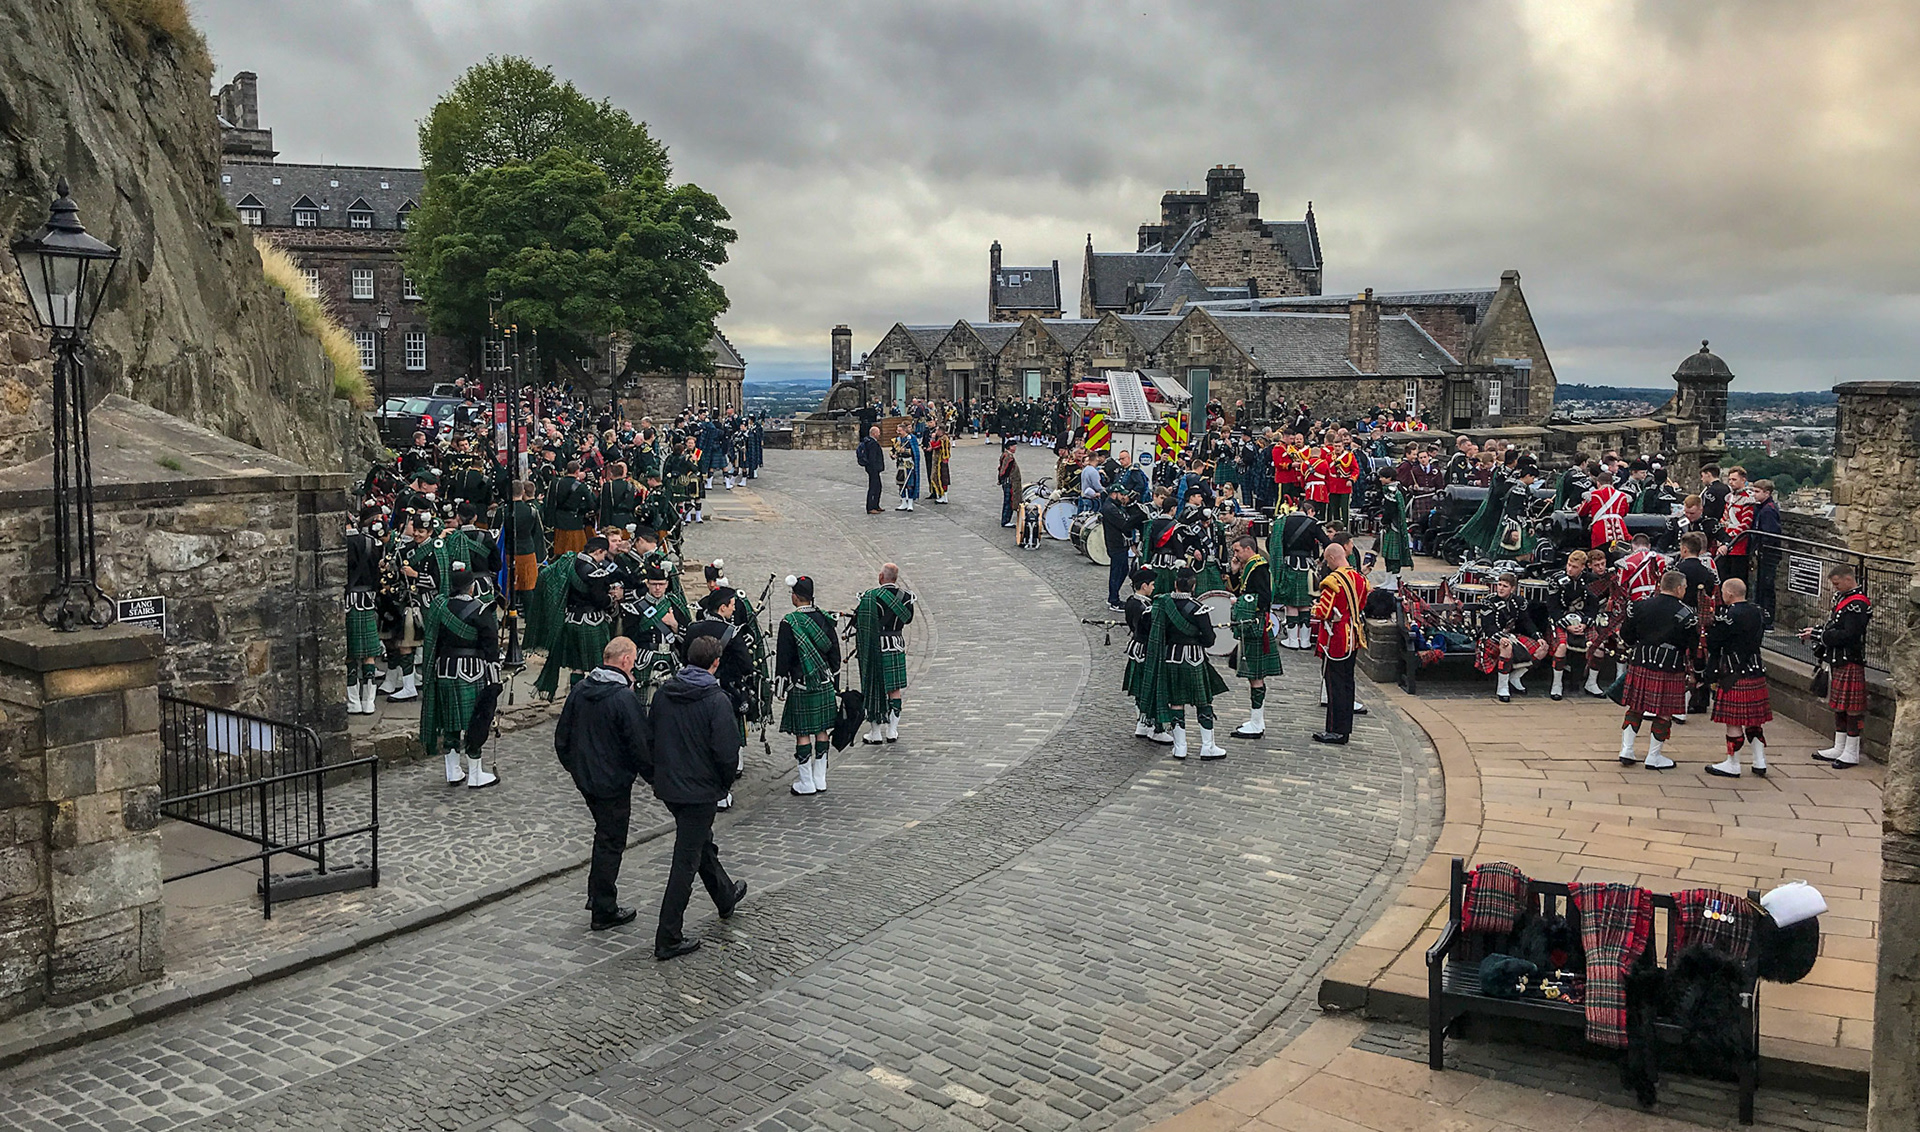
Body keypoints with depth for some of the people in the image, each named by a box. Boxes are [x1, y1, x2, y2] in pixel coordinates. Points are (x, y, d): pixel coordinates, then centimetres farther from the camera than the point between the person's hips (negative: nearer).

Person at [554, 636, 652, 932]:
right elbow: (640, 744, -20)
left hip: (584, 778, 7)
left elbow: (562, 736, 9)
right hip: (614, 782, -7)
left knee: (604, 834, 24)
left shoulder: (579, 690, 0)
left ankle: (596, 895, 28)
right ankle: (604, 911, 13)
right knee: (611, 842, 5)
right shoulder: (625, 697, -22)